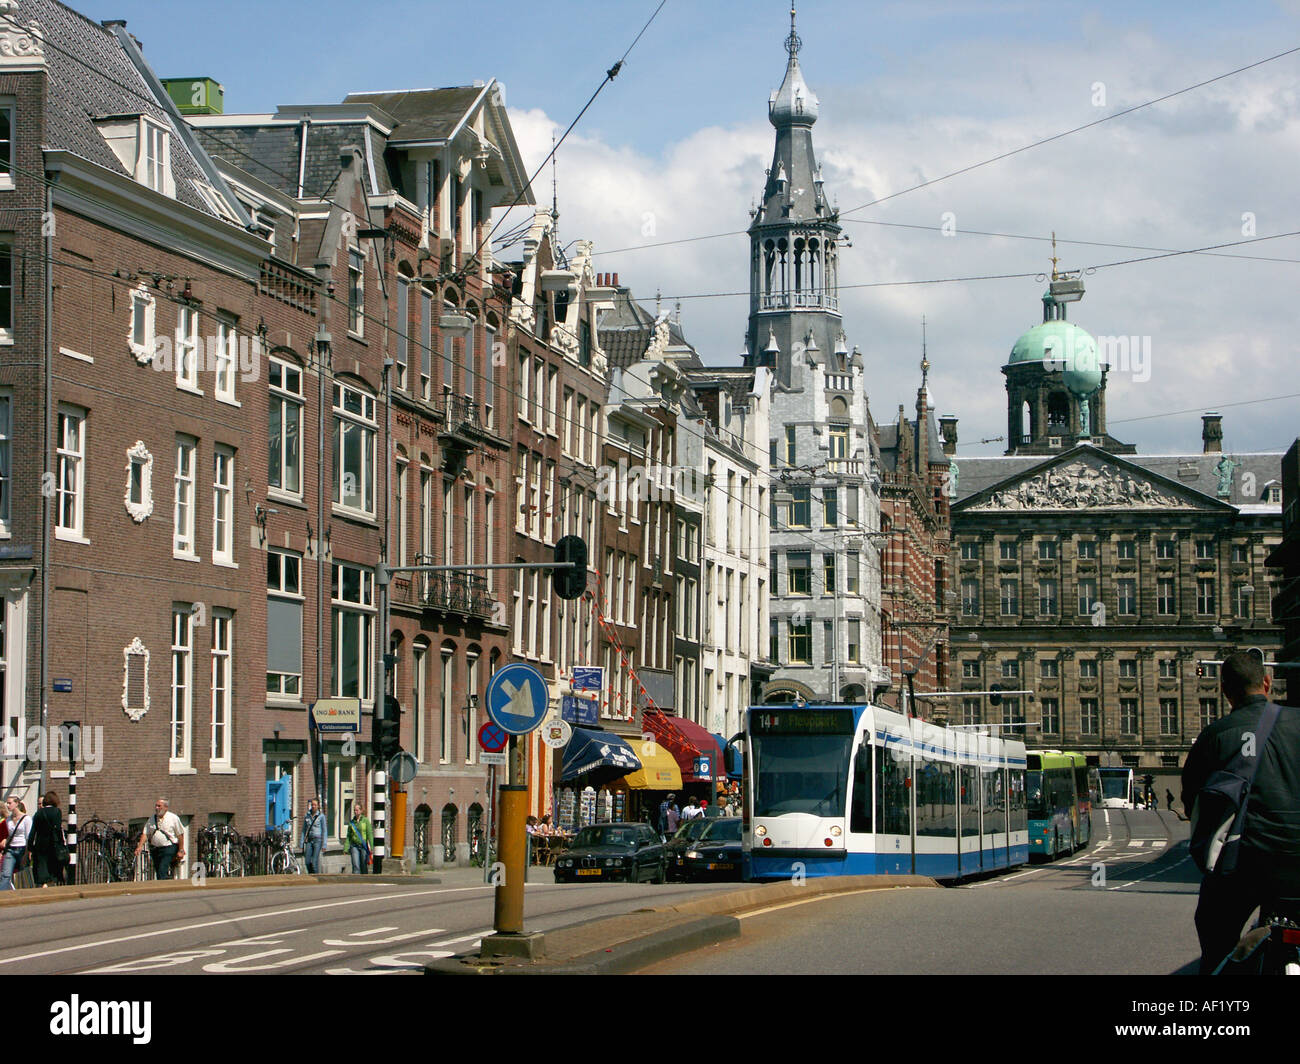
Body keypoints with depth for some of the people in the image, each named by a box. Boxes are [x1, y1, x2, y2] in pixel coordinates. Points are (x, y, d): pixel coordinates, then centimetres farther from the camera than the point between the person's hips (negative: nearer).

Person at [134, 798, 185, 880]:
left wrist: (180, 851, -5)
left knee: (162, 871, -20)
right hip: (155, 848, 6)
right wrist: (140, 846, -9)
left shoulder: (173, 818, -2)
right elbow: (145, 834, 6)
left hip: (169, 848, -6)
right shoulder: (151, 819, 11)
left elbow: (180, 835, -2)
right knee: (158, 874, 7)